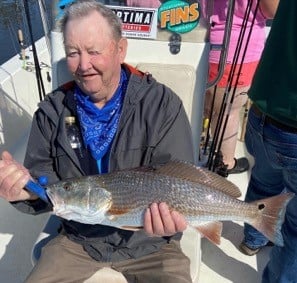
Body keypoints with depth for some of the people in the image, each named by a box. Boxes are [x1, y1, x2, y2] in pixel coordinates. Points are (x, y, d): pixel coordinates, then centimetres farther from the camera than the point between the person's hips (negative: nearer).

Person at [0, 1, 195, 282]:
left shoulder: (163, 104, -15)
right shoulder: (52, 110, -5)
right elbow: (44, 177, -4)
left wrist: (166, 217, -39)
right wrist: (28, 186, -28)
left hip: (148, 241, -2)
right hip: (78, 238, 3)